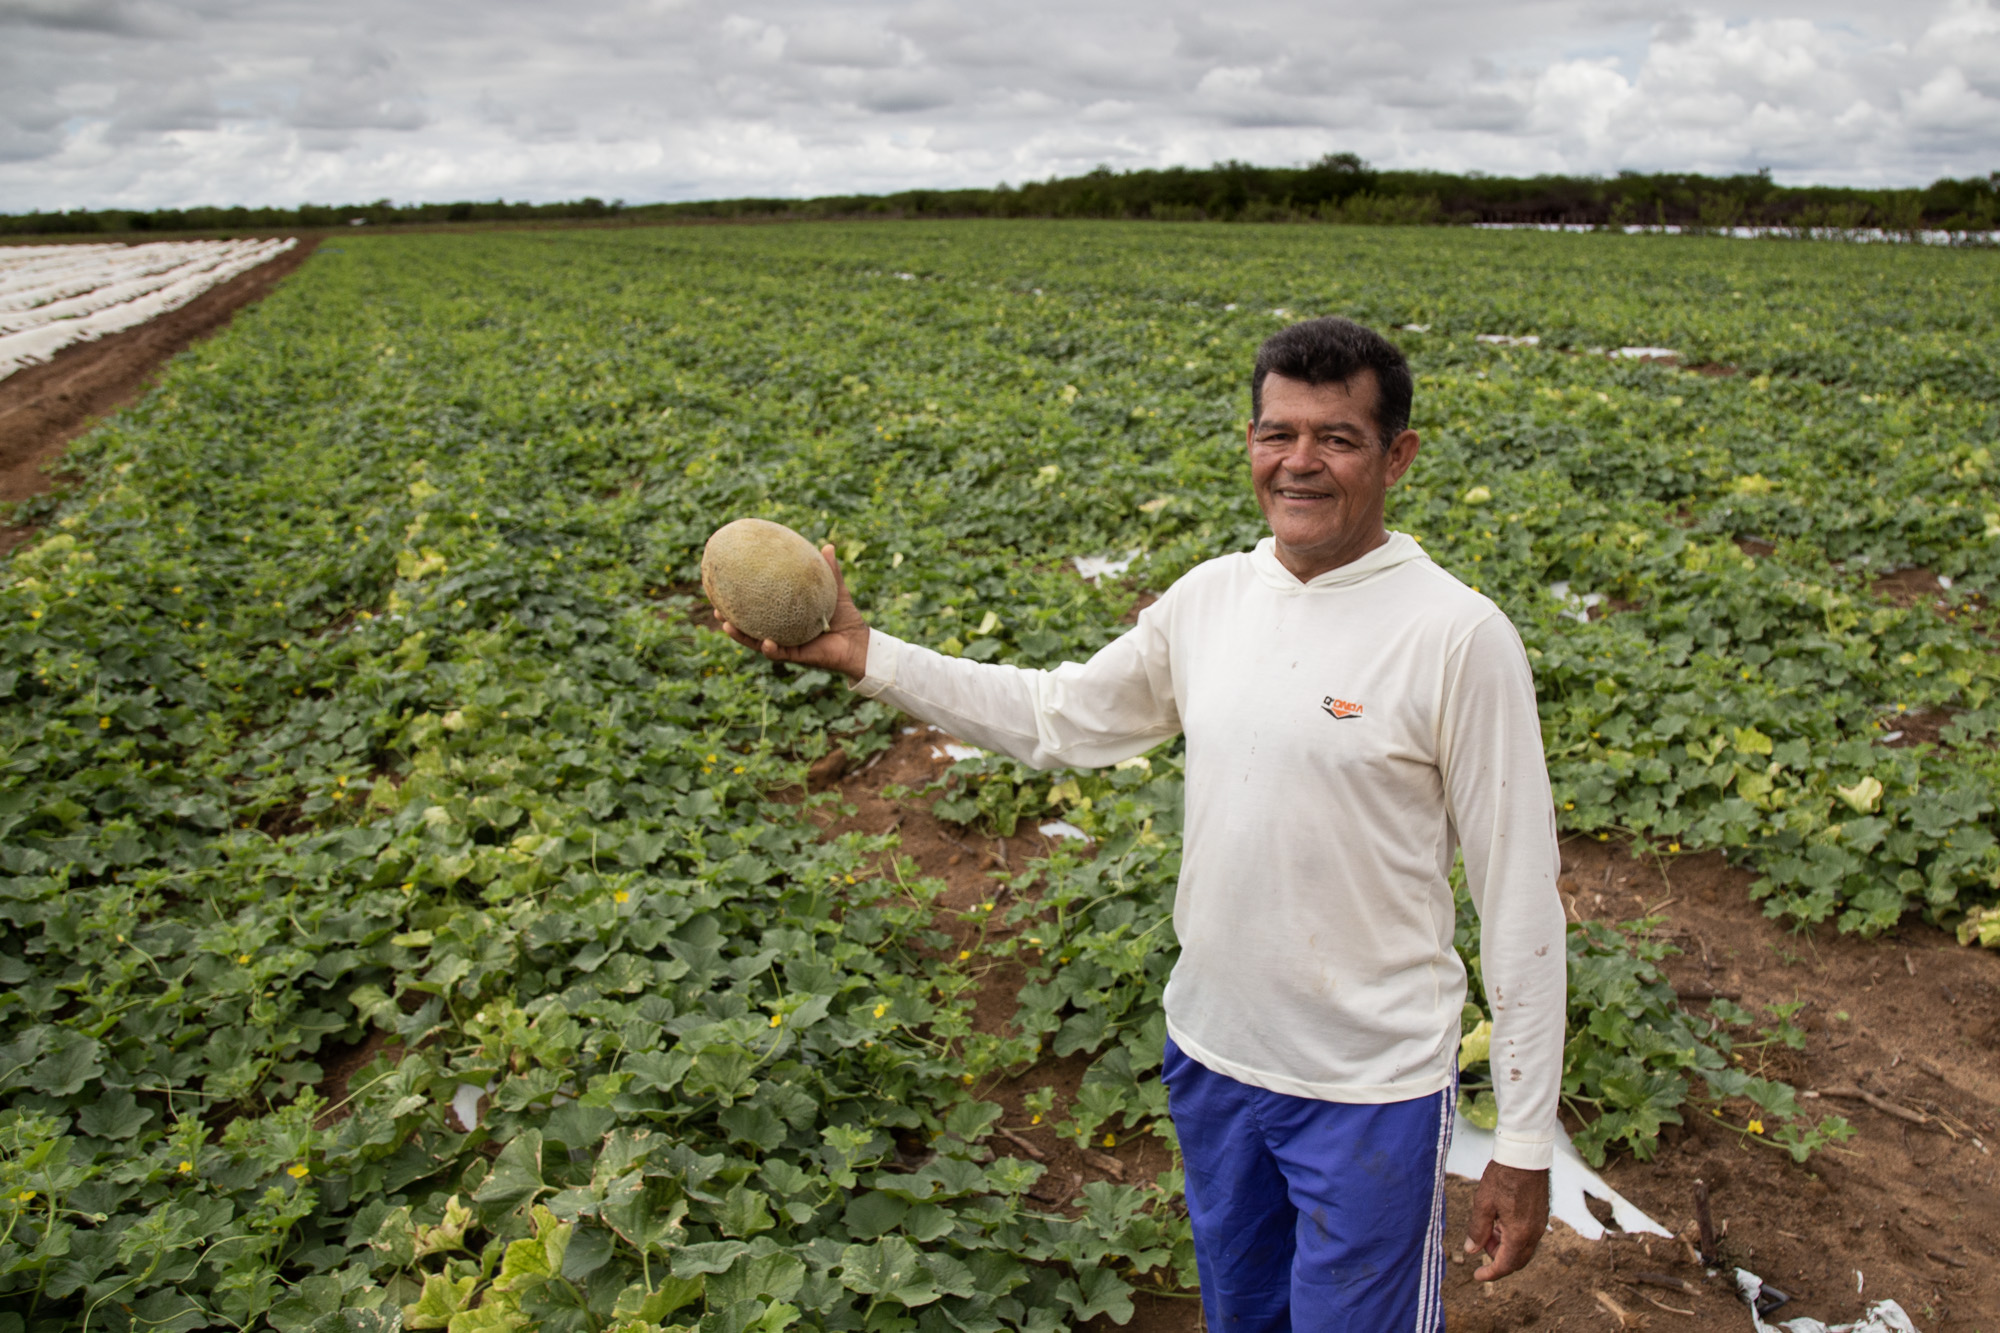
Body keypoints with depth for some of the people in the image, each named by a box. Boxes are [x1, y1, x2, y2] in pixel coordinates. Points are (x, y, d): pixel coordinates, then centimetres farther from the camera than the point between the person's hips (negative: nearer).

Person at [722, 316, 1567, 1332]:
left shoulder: (1460, 638, -18)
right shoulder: (1210, 598, -1)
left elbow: (1520, 897, -14)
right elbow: (1054, 719, 9)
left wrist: (1524, 1145, -11)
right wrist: (861, 654, 1)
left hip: (1370, 1093, -5)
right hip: (1212, 1056, 6)